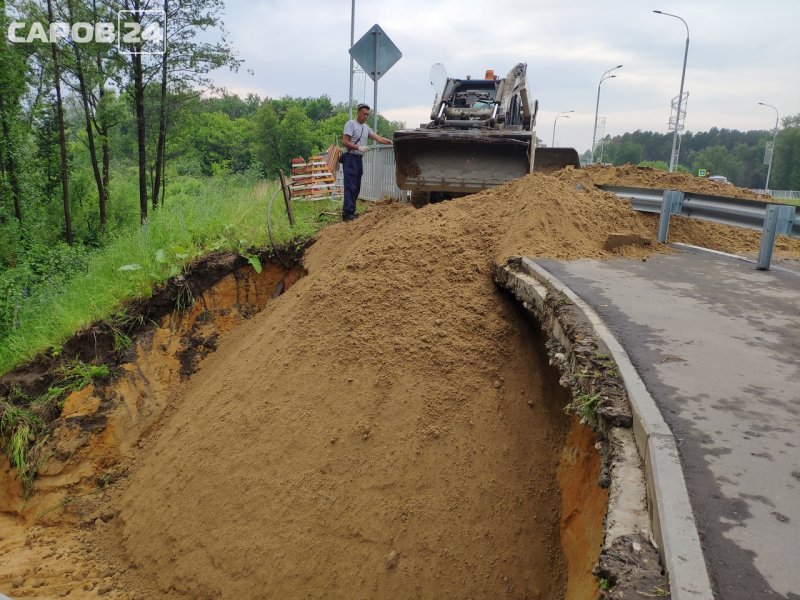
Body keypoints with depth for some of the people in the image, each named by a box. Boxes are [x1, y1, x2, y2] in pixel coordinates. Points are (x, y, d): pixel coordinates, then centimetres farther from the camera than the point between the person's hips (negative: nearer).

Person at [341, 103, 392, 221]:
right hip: (350, 158, -9)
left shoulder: (366, 127, 18)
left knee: (356, 188, 9)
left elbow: (378, 138, 10)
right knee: (350, 187, -13)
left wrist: (391, 142, -3)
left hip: (359, 159, 9)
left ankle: (348, 212, 14)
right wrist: (359, 147, -24)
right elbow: (345, 142, -13)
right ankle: (348, 213, -15)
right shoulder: (351, 124, -6)